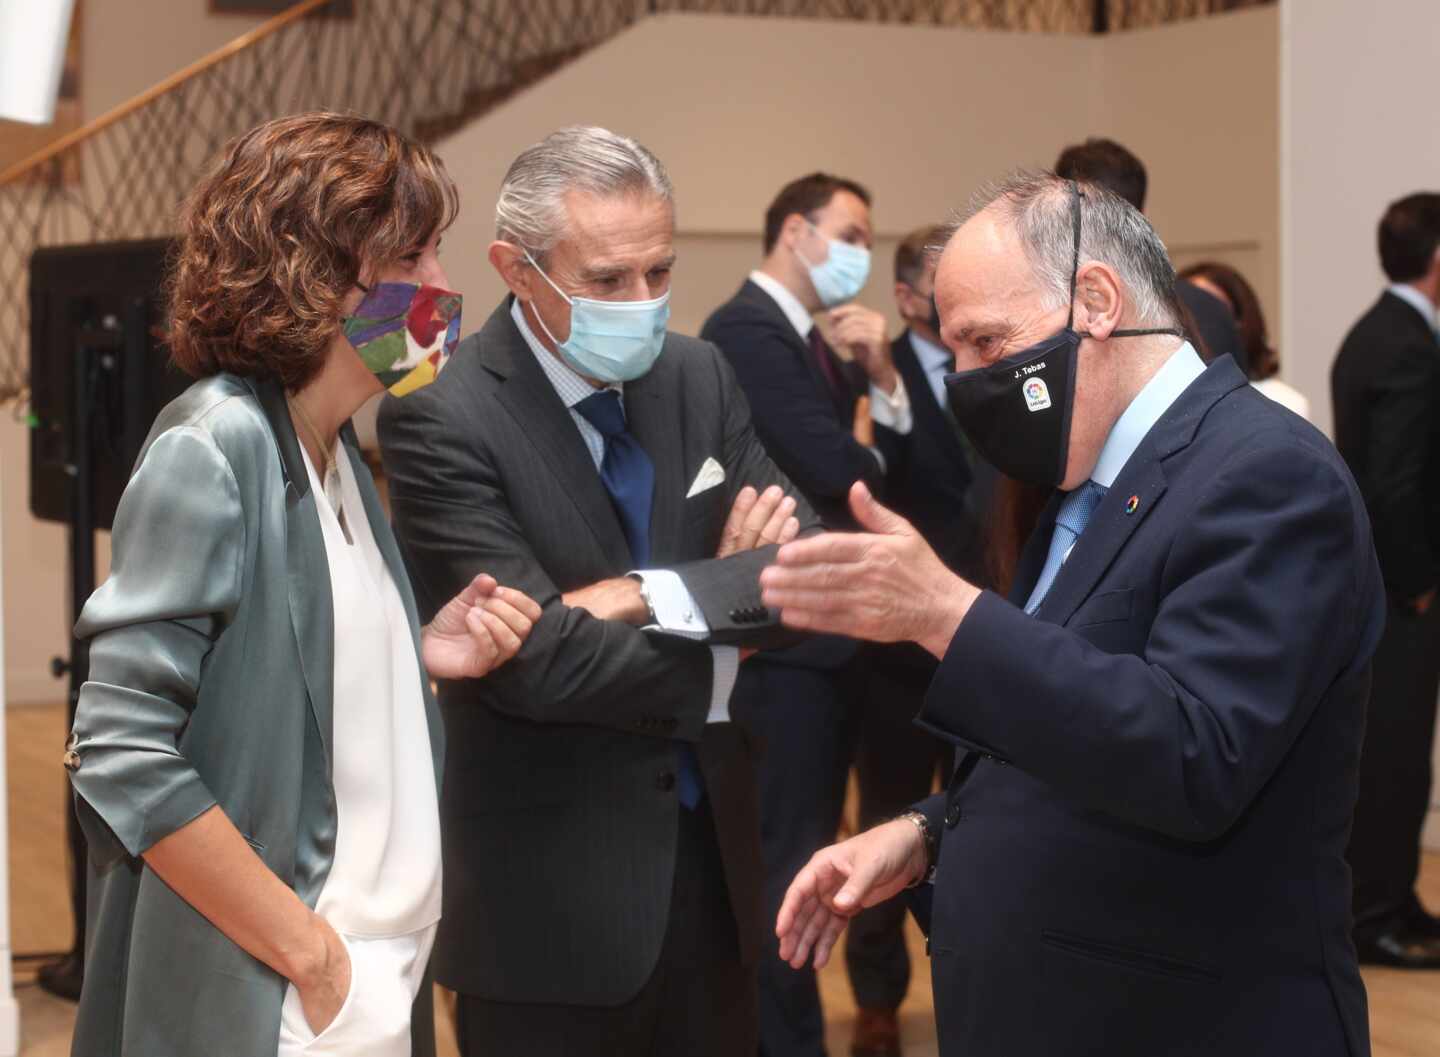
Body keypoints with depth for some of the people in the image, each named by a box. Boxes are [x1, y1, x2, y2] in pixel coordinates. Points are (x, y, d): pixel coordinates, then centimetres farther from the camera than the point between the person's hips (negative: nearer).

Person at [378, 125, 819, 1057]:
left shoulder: (700, 377, 4)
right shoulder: (440, 421, -15)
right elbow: (533, 658, -22)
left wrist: (656, 596, -18)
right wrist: (722, 667, -11)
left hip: (711, 855, 6)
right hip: (550, 894, -5)